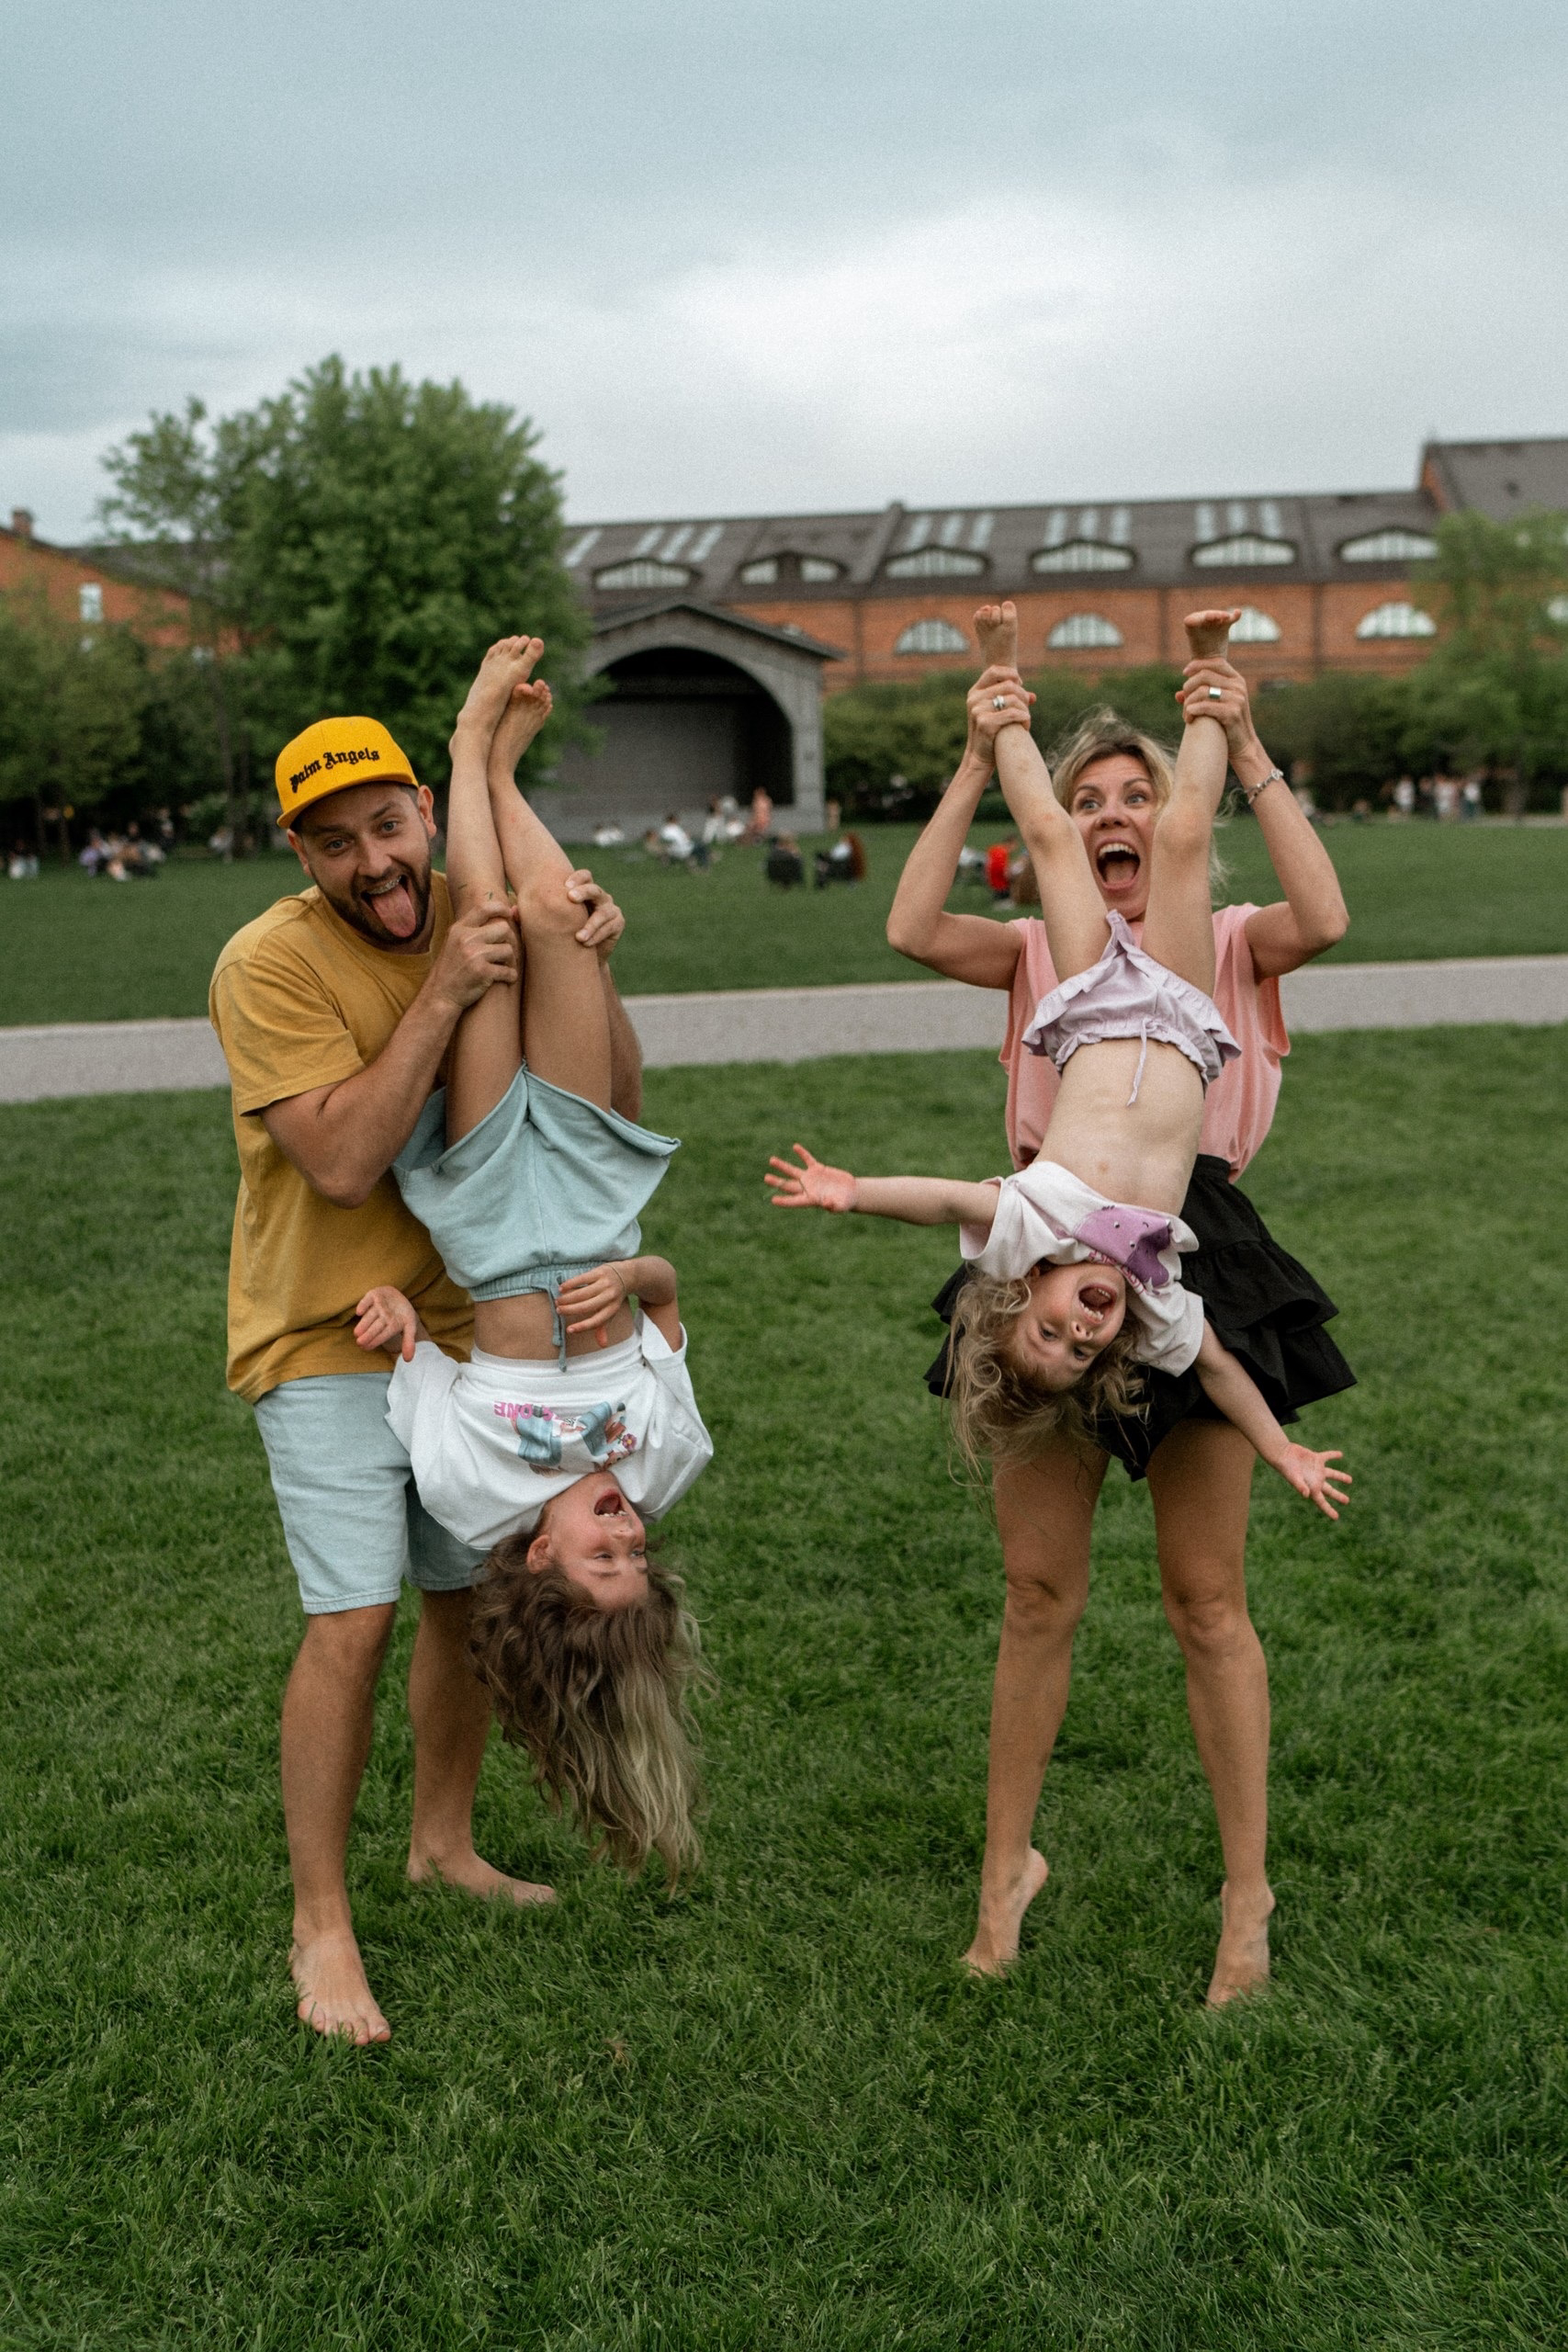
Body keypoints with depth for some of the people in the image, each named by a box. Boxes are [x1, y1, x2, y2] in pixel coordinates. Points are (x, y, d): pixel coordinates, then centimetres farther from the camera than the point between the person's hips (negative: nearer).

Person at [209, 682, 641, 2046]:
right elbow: (344, 1162, -26)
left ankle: (444, 1842, 36)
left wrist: (589, 973, -21)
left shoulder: (486, 921, -3)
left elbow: (615, 1114, -6)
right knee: (355, 1620, -10)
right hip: (328, 1341, -5)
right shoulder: (271, 965, -18)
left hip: (471, 1322, 6)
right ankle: (321, 1925, 7)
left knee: (476, 1597, 14)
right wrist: (440, 1000, -30)